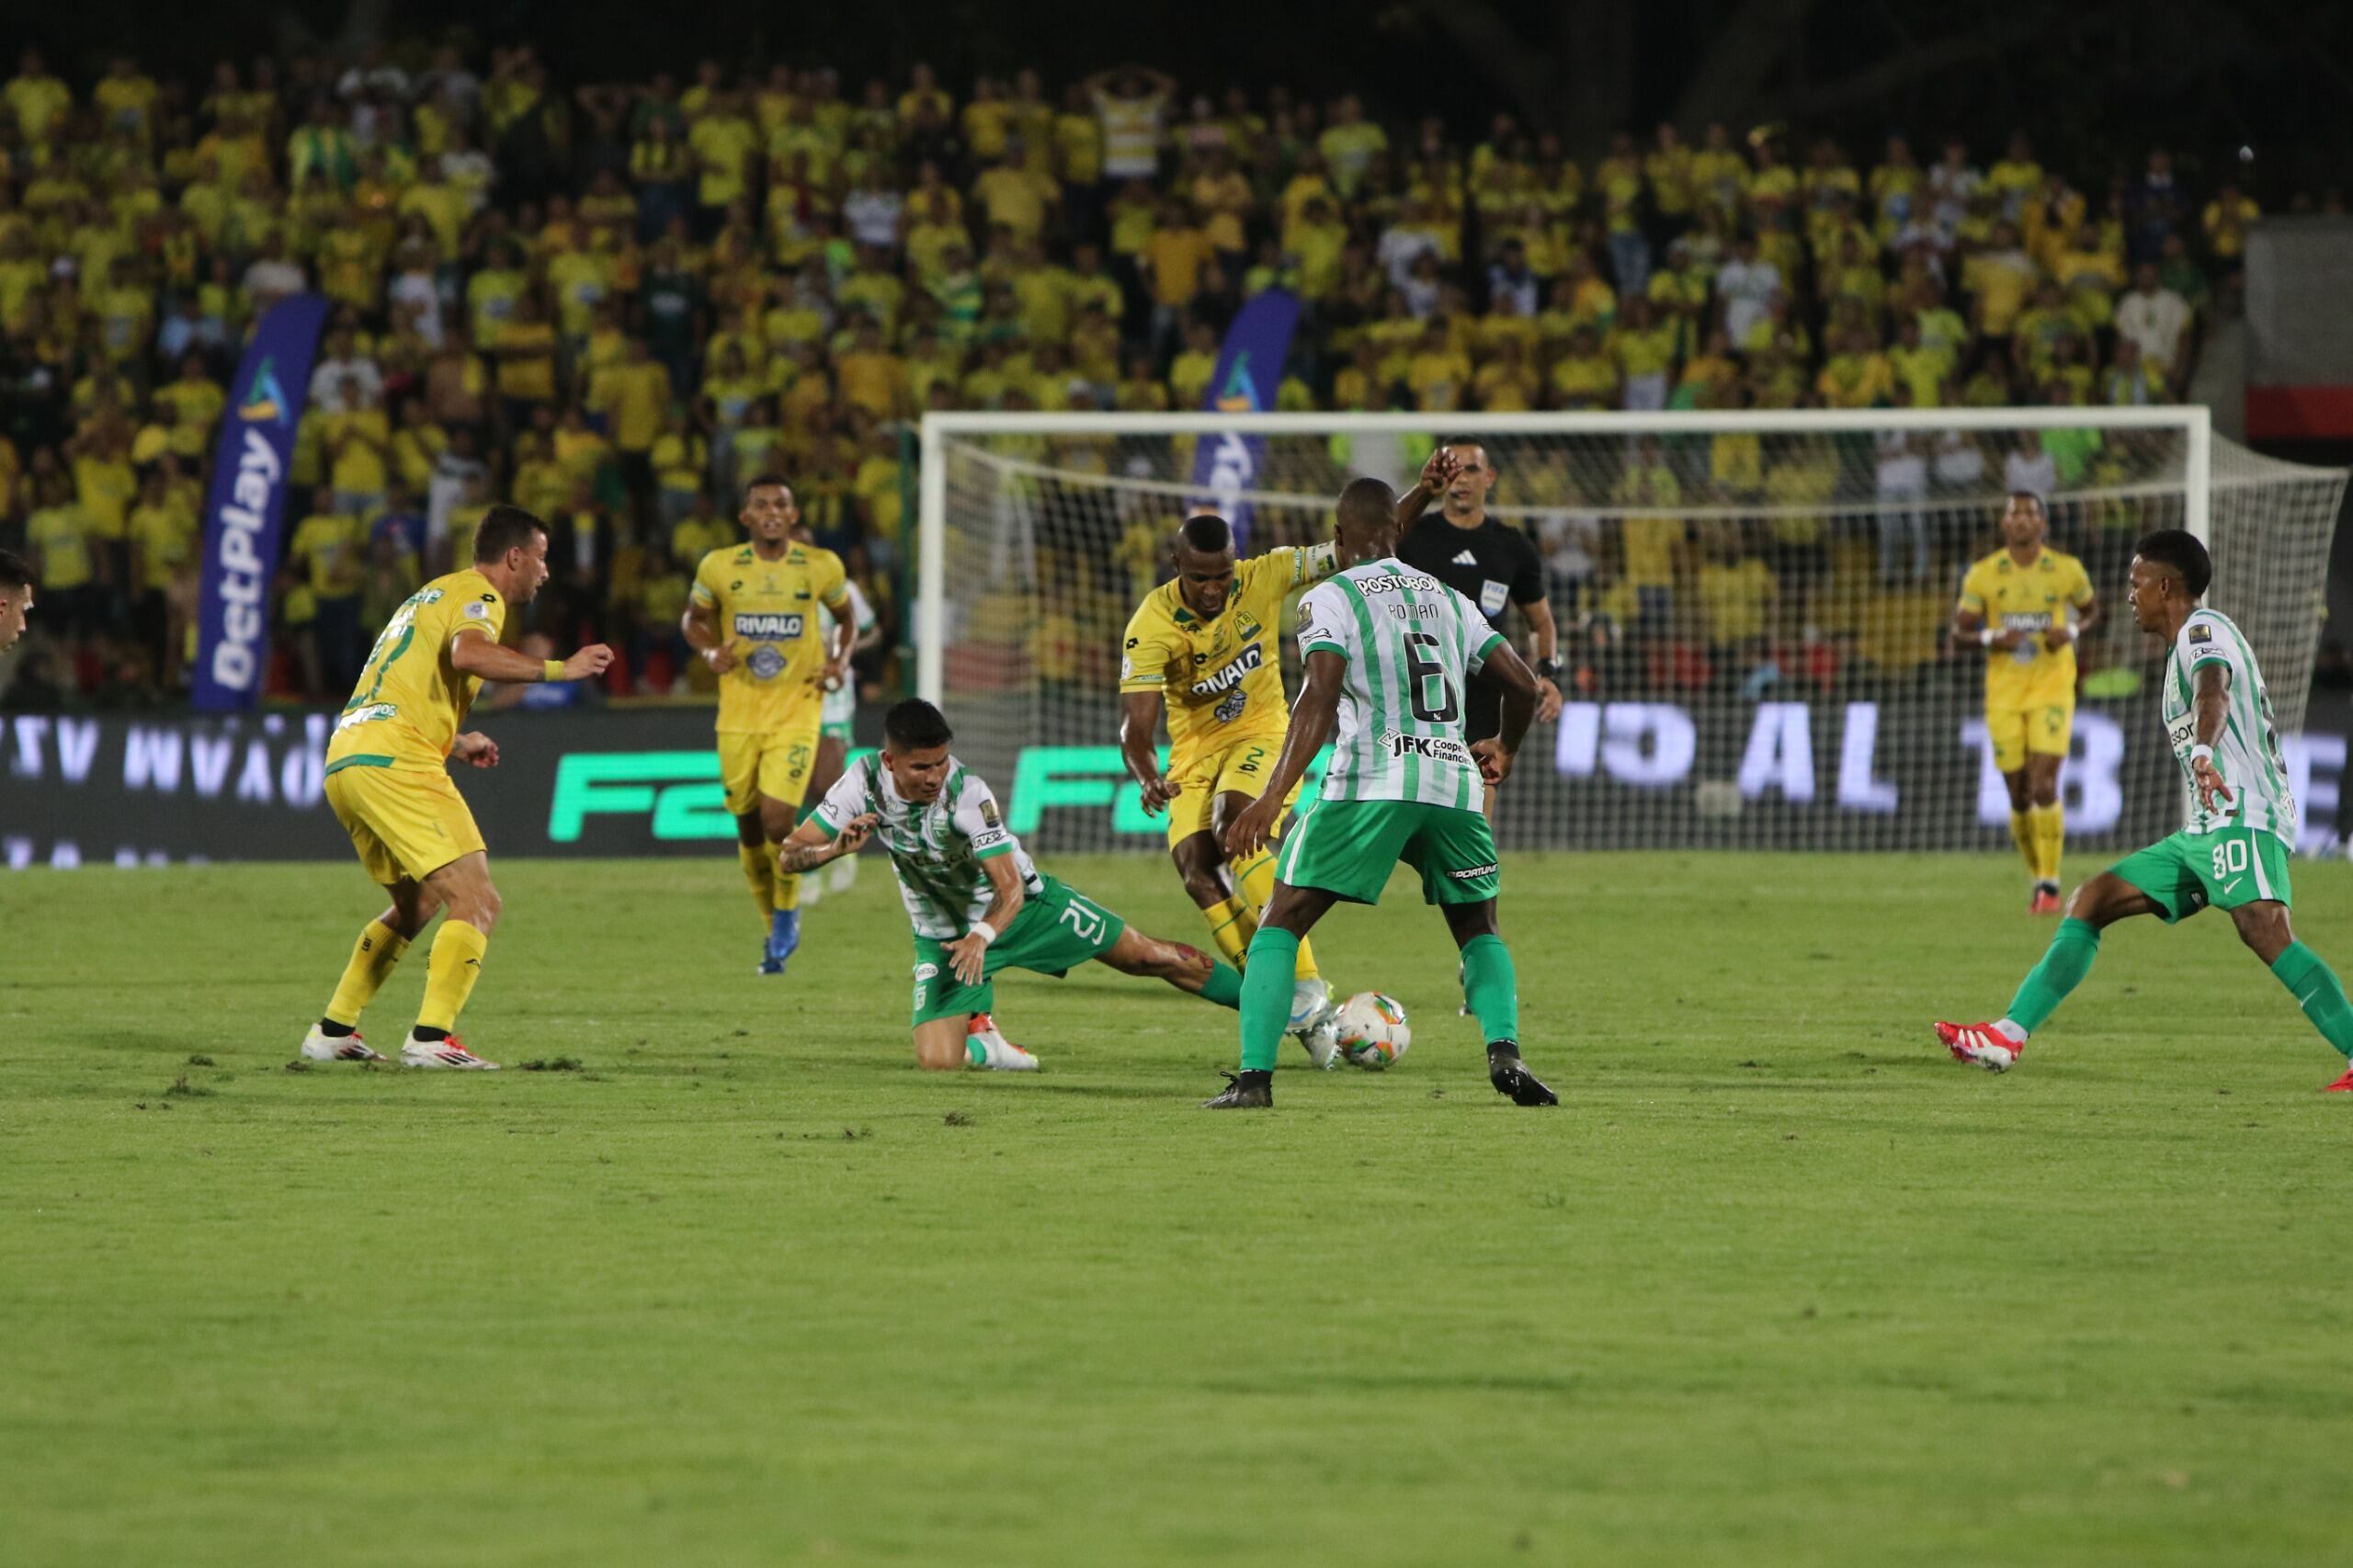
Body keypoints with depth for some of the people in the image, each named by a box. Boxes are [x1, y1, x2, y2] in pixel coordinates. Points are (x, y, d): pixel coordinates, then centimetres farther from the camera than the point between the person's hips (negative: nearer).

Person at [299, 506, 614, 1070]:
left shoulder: (433, 595, 28)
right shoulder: (477, 596, -2)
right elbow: (467, 652, -26)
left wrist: (455, 742, 36)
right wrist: (559, 668, -20)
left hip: (344, 760, 10)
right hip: (394, 763, -10)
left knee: (416, 905, 24)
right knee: (476, 902, -10)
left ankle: (332, 1031, 23)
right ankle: (431, 1038, -21)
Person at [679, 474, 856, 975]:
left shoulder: (821, 567, -1)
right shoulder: (719, 567, -2)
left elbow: (846, 620, 15)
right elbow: (692, 619, 13)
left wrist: (840, 658, -4)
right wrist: (710, 651, -8)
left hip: (796, 713, -2)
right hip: (738, 717, 2)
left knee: (778, 821, -17)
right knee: (749, 829, 6)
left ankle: (787, 912, 10)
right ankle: (776, 929, 29)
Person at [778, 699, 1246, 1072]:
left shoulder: (967, 793, -32)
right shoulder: (864, 782, -22)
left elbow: (1011, 891, -32)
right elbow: (789, 856, -17)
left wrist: (981, 936, -52)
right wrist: (836, 849, -39)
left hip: (1022, 906, -2)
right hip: (944, 935, 2)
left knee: (1147, 956, 4)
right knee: (936, 1061, -15)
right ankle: (979, 1038, 22)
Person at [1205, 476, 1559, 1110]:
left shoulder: (1330, 599, 3)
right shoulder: (1448, 599, 18)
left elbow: (1320, 701, -12)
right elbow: (1522, 683, 18)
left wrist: (1273, 796, -17)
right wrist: (1504, 749, 39)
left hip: (1371, 782, -4)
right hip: (1454, 784, 4)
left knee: (1282, 921, 5)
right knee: (1479, 932, 21)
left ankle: (1254, 1076, -8)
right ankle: (1504, 1052, -4)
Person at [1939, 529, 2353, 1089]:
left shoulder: (2204, 628, -5)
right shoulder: (2188, 644, 25)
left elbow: (2213, 691, -27)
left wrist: (2203, 752, -46)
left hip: (2245, 816, -10)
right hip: (2206, 831, 10)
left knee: (2263, 930, -30)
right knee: (2090, 903, 10)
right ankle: (2009, 1035, 9)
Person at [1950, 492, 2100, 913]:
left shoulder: (2067, 570, -1)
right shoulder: (1983, 574, -1)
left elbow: (2093, 609, 15)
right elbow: (1959, 632, 3)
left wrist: (2072, 632, -7)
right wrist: (1990, 638, -18)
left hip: (2052, 690, -2)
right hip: (2003, 696, 2)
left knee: (2044, 786, -16)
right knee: (2019, 796, 4)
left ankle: (2050, 884, -10)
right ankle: (2035, 875, 26)